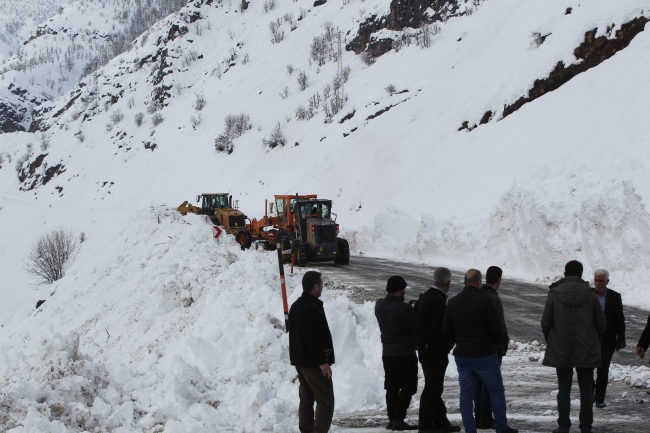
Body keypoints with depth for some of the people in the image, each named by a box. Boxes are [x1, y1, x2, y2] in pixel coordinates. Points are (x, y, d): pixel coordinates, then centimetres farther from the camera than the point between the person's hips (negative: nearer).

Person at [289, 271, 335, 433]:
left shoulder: (296, 306, 13)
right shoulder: (312, 308, -19)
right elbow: (314, 338, -24)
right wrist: (322, 361, -23)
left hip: (299, 360, 10)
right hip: (313, 362, -10)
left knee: (306, 398, 13)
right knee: (325, 400, -7)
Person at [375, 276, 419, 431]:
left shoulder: (379, 306, 3)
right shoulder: (404, 308, -20)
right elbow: (416, 329, -14)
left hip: (387, 353, 7)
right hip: (405, 353, -7)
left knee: (392, 387, 13)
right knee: (407, 387, 0)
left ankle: (392, 419, 13)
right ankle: (399, 420, -7)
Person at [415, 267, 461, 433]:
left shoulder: (425, 296, 9)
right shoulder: (438, 301, -21)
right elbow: (439, 330, -24)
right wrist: (446, 346, -10)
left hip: (424, 349, 10)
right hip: (435, 351, -10)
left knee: (434, 387, 16)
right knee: (432, 388, -3)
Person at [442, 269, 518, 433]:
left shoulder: (453, 302, 4)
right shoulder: (485, 301, -13)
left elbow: (446, 330, 7)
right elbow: (496, 328, -14)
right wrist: (493, 343, 6)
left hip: (461, 354, 5)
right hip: (484, 354, -5)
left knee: (466, 393, 7)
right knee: (496, 390, 6)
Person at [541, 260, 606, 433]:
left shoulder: (554, 293, -5)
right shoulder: (590, 294, -5)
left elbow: (546, 322, -4)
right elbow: (601, 323, -2)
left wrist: (551, 341, 12)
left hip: (561, 351, 0)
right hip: (587, 351, 0)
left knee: (564, 389, 7)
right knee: (586, 389, 10)